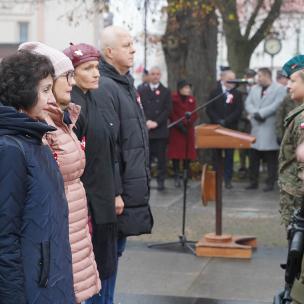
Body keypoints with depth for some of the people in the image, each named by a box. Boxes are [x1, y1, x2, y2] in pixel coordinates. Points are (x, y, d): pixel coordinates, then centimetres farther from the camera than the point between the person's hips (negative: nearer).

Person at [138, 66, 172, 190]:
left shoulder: (166, 91, 7)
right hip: (145, 129, 1)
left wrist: (156, 123, -11)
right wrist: (146, 121, -12)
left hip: (160, 130, -1)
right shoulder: (142, 91, 10)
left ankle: (161, 180, 6)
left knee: (161, 157, 0)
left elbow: (167, 110, -1)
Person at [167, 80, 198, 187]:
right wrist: (179, 125, -13)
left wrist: (187, 124, -11)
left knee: (188, 153, 3)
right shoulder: (173, 98, -5)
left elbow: (194, 114, 5)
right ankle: (177, 177, 3)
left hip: (188, 129, 3)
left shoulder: (192, 99, 7)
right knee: (176, 153, -3)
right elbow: (171, 114, -6)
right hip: (176, 130, -3)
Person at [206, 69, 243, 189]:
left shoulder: (237, 94, 4)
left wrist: (226, 121, -14)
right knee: (216, 154, 3)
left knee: (229, 155, 1)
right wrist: (218, 120, -12)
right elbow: (209, 109, 1)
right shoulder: (214, 92, 6)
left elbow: (238, 111, -5)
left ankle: (227, 179, 4)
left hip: (231, 128, 0)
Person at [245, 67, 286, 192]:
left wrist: (261, 113, -18)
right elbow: (248, 103, 7)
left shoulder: (279, 89, -4)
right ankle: (253, 181, 17)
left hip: (271, 128, -6)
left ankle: (270, 183, 6)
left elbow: (277, 105, -16)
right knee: (253, 157, 8)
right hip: (255, 127, 6)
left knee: (271, 158, 0)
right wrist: (255, 113, -13)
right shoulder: (254, 89, 16)